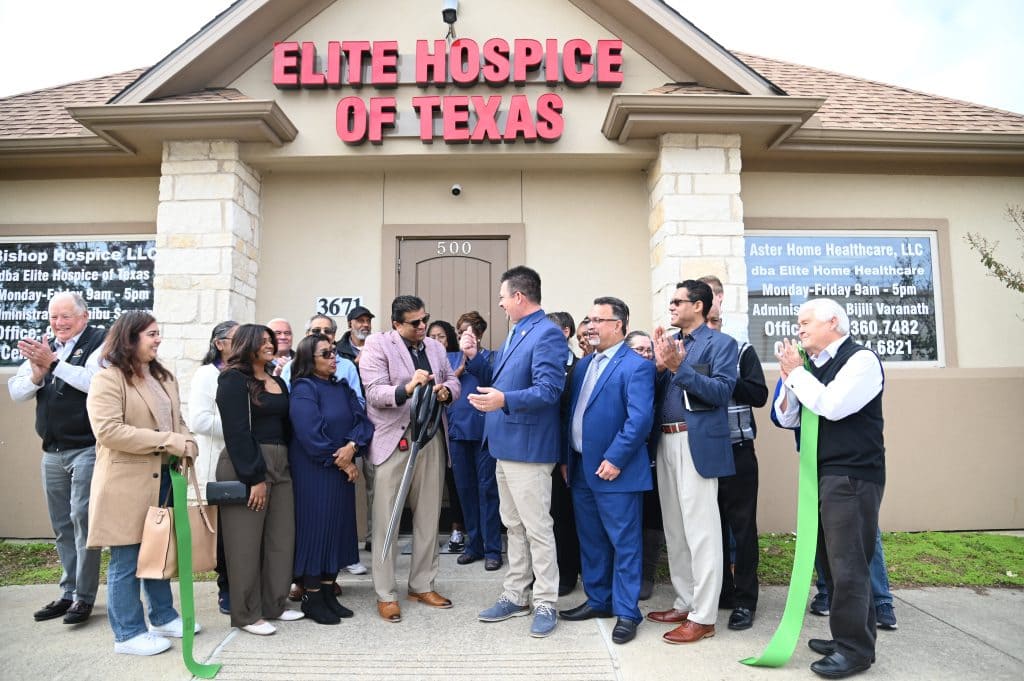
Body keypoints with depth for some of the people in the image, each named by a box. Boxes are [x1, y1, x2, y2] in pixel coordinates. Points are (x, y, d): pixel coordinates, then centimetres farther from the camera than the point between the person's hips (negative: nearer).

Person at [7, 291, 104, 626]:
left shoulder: (99, 342, -7)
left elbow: (95, 381, -23)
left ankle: (84, 596, 4)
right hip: (52, 451, 7)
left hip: (86, 449, -7)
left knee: (82, 519, -6)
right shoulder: (43, 347, 13)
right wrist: (37, 372, -11)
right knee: (62, 525, 14)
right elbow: (16, 392, 7)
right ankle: (69, 592, 25)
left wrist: (54, 362, -20)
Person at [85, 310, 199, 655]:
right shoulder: (108, 380, -10)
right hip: (127, 482, -7)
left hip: (163, 477, 8)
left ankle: (163, 617, 30)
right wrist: (170, 442, -22)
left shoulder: (163, 377, 15)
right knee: (126, 560, 3)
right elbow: (108, 430, -21)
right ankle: (128, 633, 15)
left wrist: (187, 444, -4)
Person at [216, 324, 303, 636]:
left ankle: (273, 604, 22)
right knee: (246, 543, 1)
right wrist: (254, 478, -18)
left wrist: (284, 465, 6)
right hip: (245, 467, -7)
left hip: (279, 466, 7)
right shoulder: (234, 379, -6)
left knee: (281, 538, 8)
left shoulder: (278, 381, 16)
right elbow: (237, 432, -14)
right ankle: (247, 614, 13)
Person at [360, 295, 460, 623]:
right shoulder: (377, 345, -5)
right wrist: (406, 389, -33)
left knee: (428, 515, 12)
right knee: (387, 519, 1)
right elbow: (374, 393, -15)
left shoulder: (435, 347, 12)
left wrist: (446, 391, -9)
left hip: (432, 438, 6)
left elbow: (453, 380, 15)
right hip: (394, 439, -5)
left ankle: (422, 585, 26)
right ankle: (386, 594, 13)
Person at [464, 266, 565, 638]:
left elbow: (549, 390, -24)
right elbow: (497, 381, 20)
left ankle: (546, 604, 13)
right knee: (514, 526, 17)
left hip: (529, 447, -10)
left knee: (537, 528, 0)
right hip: (506, 444, 10)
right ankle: (515, 596, 28)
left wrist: (505, 400, -37)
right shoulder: (515, 332, 16)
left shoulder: (547, 334, -15)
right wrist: (473, 357, 6)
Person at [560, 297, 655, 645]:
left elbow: (640, 418, -19)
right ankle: (598, 600, 32)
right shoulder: (584, 363, 14)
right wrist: (567, 457, 11)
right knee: (591, 540, 17)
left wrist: (614, 459, -20)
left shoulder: (636, 366, -11)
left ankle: (626, 612, 13)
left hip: (614, 470, -8)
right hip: (581, 468, 8)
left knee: (625, 543, 2)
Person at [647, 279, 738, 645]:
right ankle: (685, 603, 27)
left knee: (700, 530, -3)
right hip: (665, 443, 7)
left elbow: (722, 391, -14)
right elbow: (657, 393, 11)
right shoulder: (669, 343, 16)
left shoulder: (720, 343, -2)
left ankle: (704, 617, 7)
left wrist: (679, 367, -20)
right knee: (674, 529, 14)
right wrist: (659, 364, -6)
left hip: (698, 444, -7)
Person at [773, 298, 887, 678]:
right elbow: (786, 418, 12)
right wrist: (789, 377, -3)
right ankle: (848, 636, 28)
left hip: (853, 476, -8)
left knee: (847, 563, -4)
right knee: (830, 559, 14)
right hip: (823, 474, 8)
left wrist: (796, 372, -12)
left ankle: (854, 649, 8)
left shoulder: (861, 359, -10)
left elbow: (832, 405, -24)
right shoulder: (812, 366, 12)